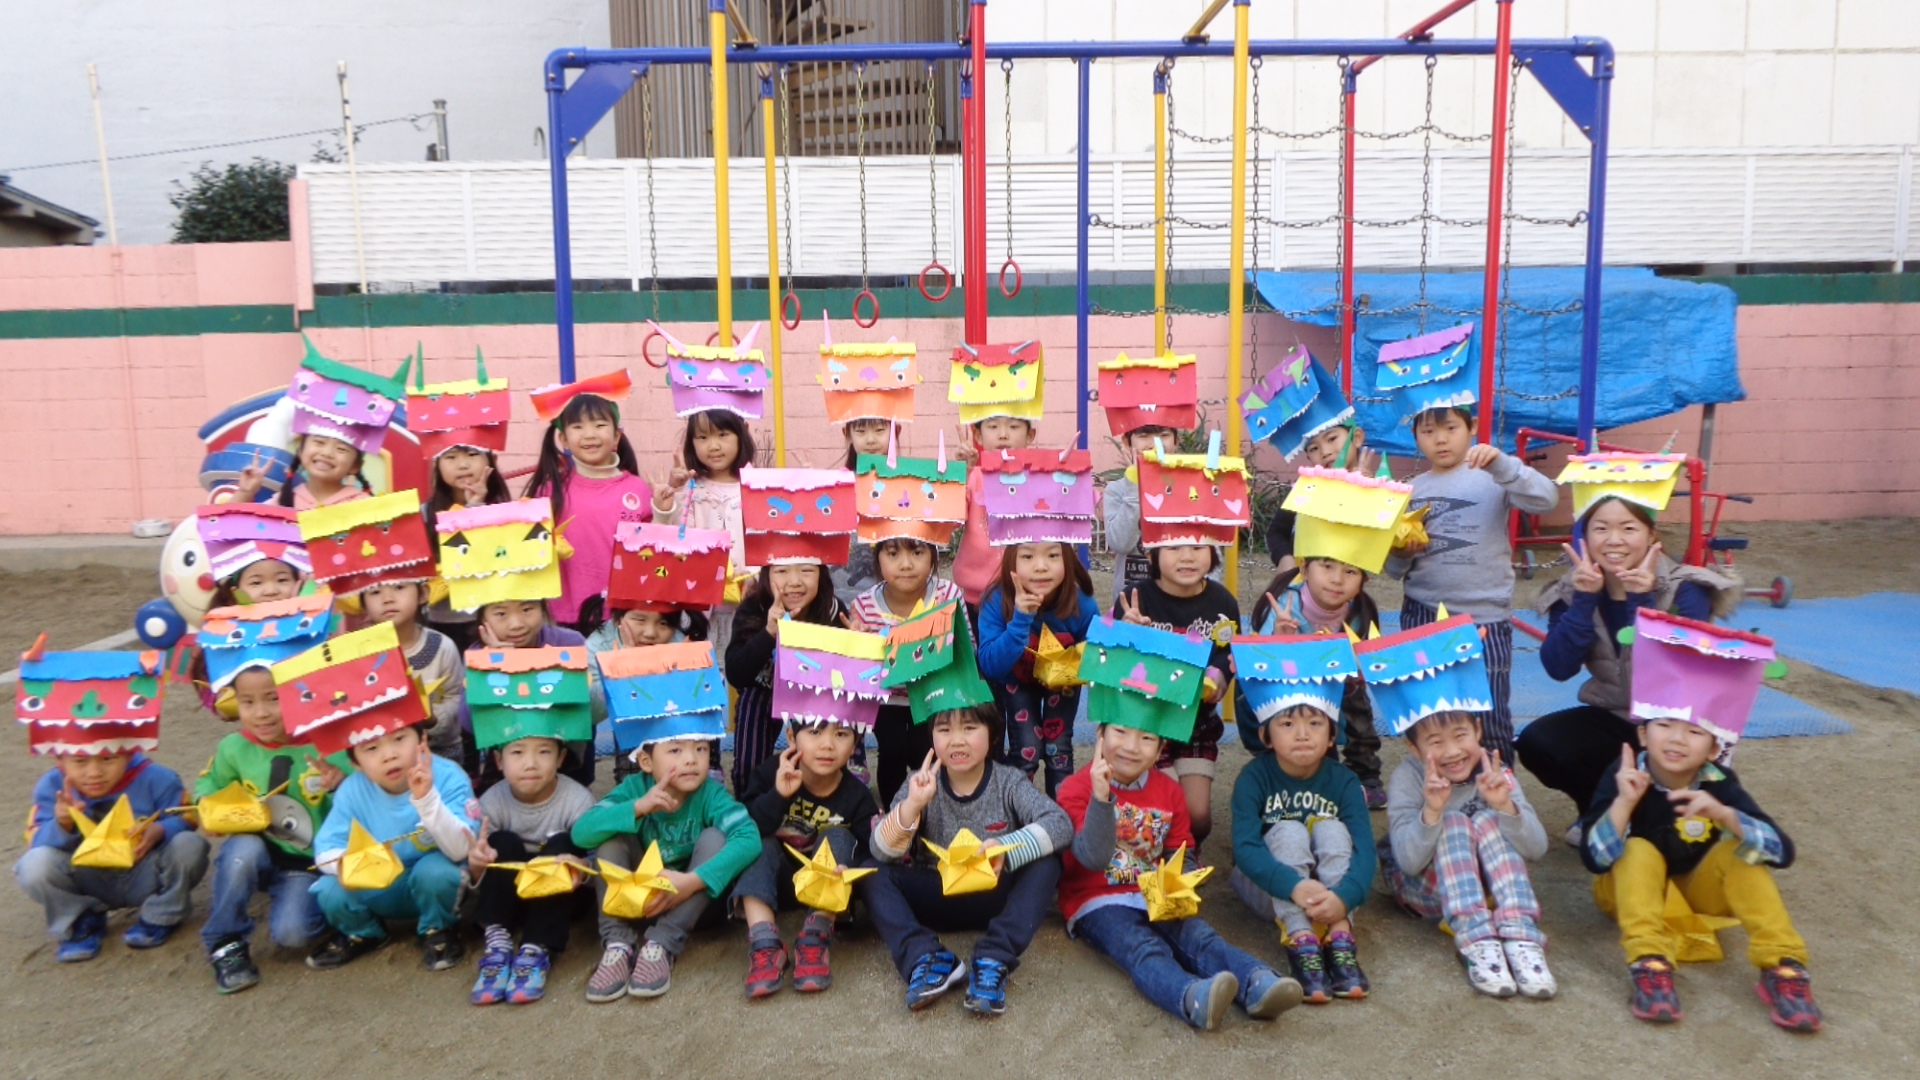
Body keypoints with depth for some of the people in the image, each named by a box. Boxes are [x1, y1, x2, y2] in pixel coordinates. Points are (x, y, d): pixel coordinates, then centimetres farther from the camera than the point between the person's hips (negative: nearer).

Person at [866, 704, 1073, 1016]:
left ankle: (993, 961, -33)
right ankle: (926, 958, -35)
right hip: (934, 900, 1)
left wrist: (1007, 848, -40)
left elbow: (1061, 824, -23)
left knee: (1046, 864, -26)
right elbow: (881, 853, -16)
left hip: (995, 900, -1)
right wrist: (912, 805, -34)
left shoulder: (1010, 784, -7)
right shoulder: (922, 784, -6)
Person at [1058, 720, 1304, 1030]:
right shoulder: (1076, 789, -4)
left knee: (1199, 936, -24)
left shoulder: (1169, 792, 10)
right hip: (1098, 903, -4)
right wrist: (1101, 798, -30)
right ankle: (1193, 998, -60)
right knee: (1143, 949, -32)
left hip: (1155, 899, 5)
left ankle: (1258, 986, -49)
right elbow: (1094, 858, -16)